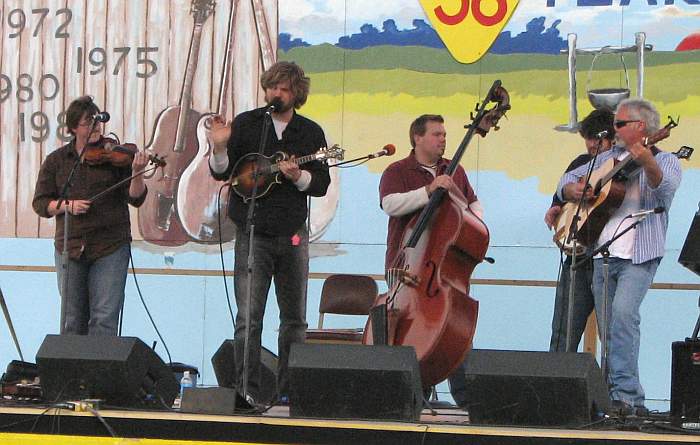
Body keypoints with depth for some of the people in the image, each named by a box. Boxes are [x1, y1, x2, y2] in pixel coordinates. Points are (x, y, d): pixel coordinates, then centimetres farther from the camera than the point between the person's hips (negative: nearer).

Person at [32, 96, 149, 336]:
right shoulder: (56, 161, 7)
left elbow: (135, 198, -5)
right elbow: (40, 203, 6)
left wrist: (136, 173, -24)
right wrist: (66, 205, -11)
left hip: (110, 247, -2)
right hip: (70, 249, 2)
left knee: (105, 318, -8)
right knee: (72, 320, 9)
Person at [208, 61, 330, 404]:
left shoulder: (310, 132, 7)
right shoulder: (245, 124, 3)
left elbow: (322, 184, 3)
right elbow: (221, 173, 1)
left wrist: (298, 176, -16)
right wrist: (220, 148, -18)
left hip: (293, 235, 3)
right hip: (252, 234, -2)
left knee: (294, 318, 7)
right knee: (248, 317, -8)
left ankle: (289, 389, 14)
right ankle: (246, 390, -6)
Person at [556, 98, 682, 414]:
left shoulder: (665, 161, 2)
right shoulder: (608, 158, 20)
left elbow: (665, 187, -20)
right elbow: (567, 179, 25)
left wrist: (647, 163, -41)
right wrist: (572, 190, 1)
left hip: (639, 256, -7)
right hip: (603, 254, 7)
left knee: (623, 312, -25)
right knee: (608, 327, 4)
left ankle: (625, 392, -26)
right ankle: (632, 401, 9)